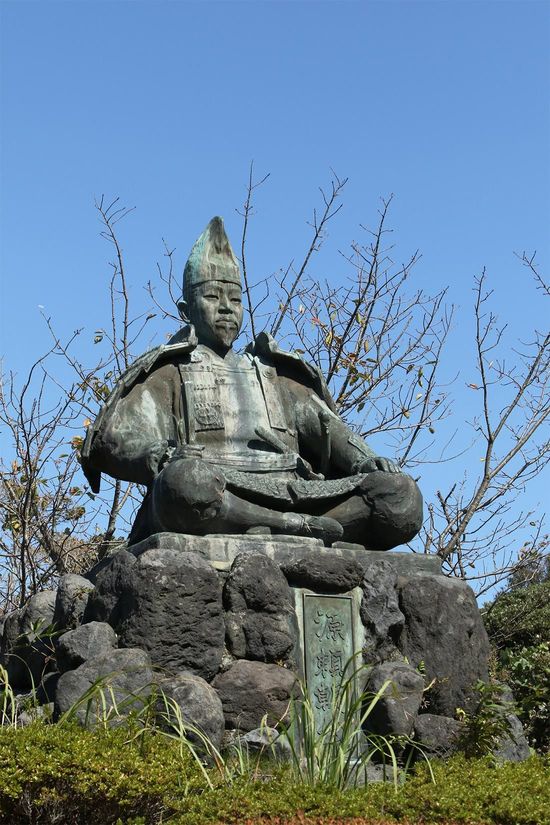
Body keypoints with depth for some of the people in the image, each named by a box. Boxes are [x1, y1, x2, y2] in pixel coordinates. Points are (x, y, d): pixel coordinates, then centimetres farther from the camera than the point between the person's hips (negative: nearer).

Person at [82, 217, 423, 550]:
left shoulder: (275, 375, 33)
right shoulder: (170, 373, 20)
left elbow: (325, 425, 21)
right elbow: (115, 437, 5)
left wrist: (365, 460, -2)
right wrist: (165, 461, -19)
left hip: (292, 493, 4)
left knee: (403, 496, -20)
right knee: (183, 483, -41)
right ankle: (303, 529, -31)